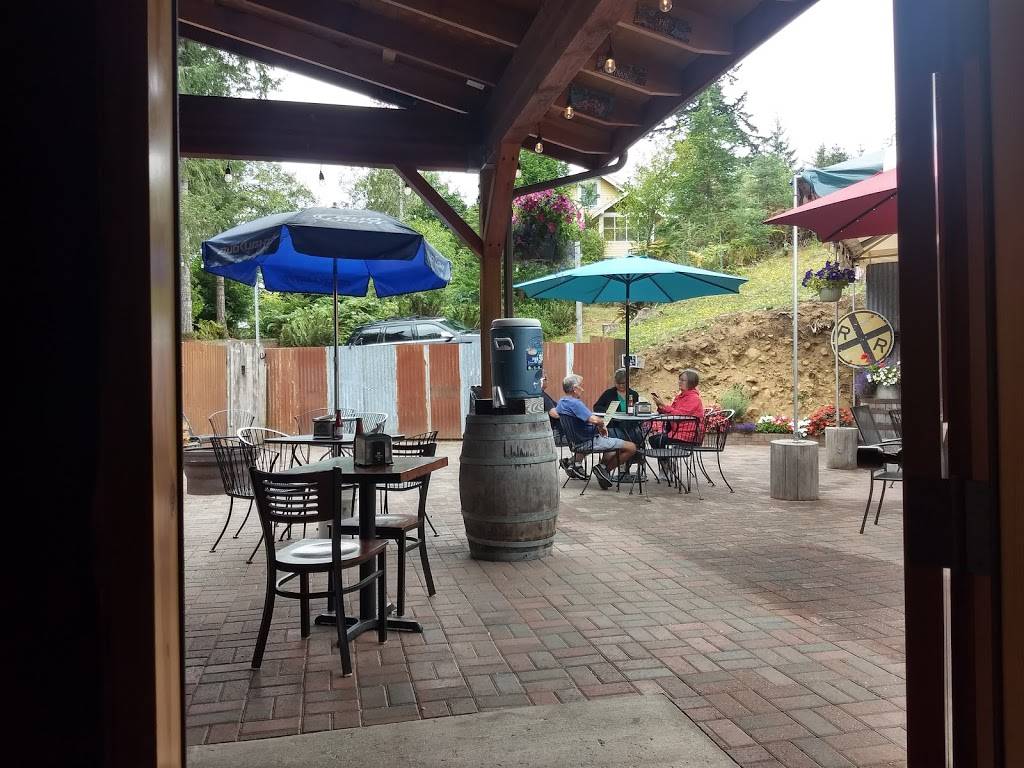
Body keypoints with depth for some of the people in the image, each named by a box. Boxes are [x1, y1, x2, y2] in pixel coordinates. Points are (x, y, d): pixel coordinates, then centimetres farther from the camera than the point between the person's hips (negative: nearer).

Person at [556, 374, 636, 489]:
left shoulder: (561, 402, 8)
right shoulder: (574, 403, -23)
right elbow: (594, 420, -33)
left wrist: (599, 426, 11)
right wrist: (602, 424, -9)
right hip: (591, 441, -11)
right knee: (631, 447, -10)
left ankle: (603, 469, 28)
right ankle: (605, 469, -1)